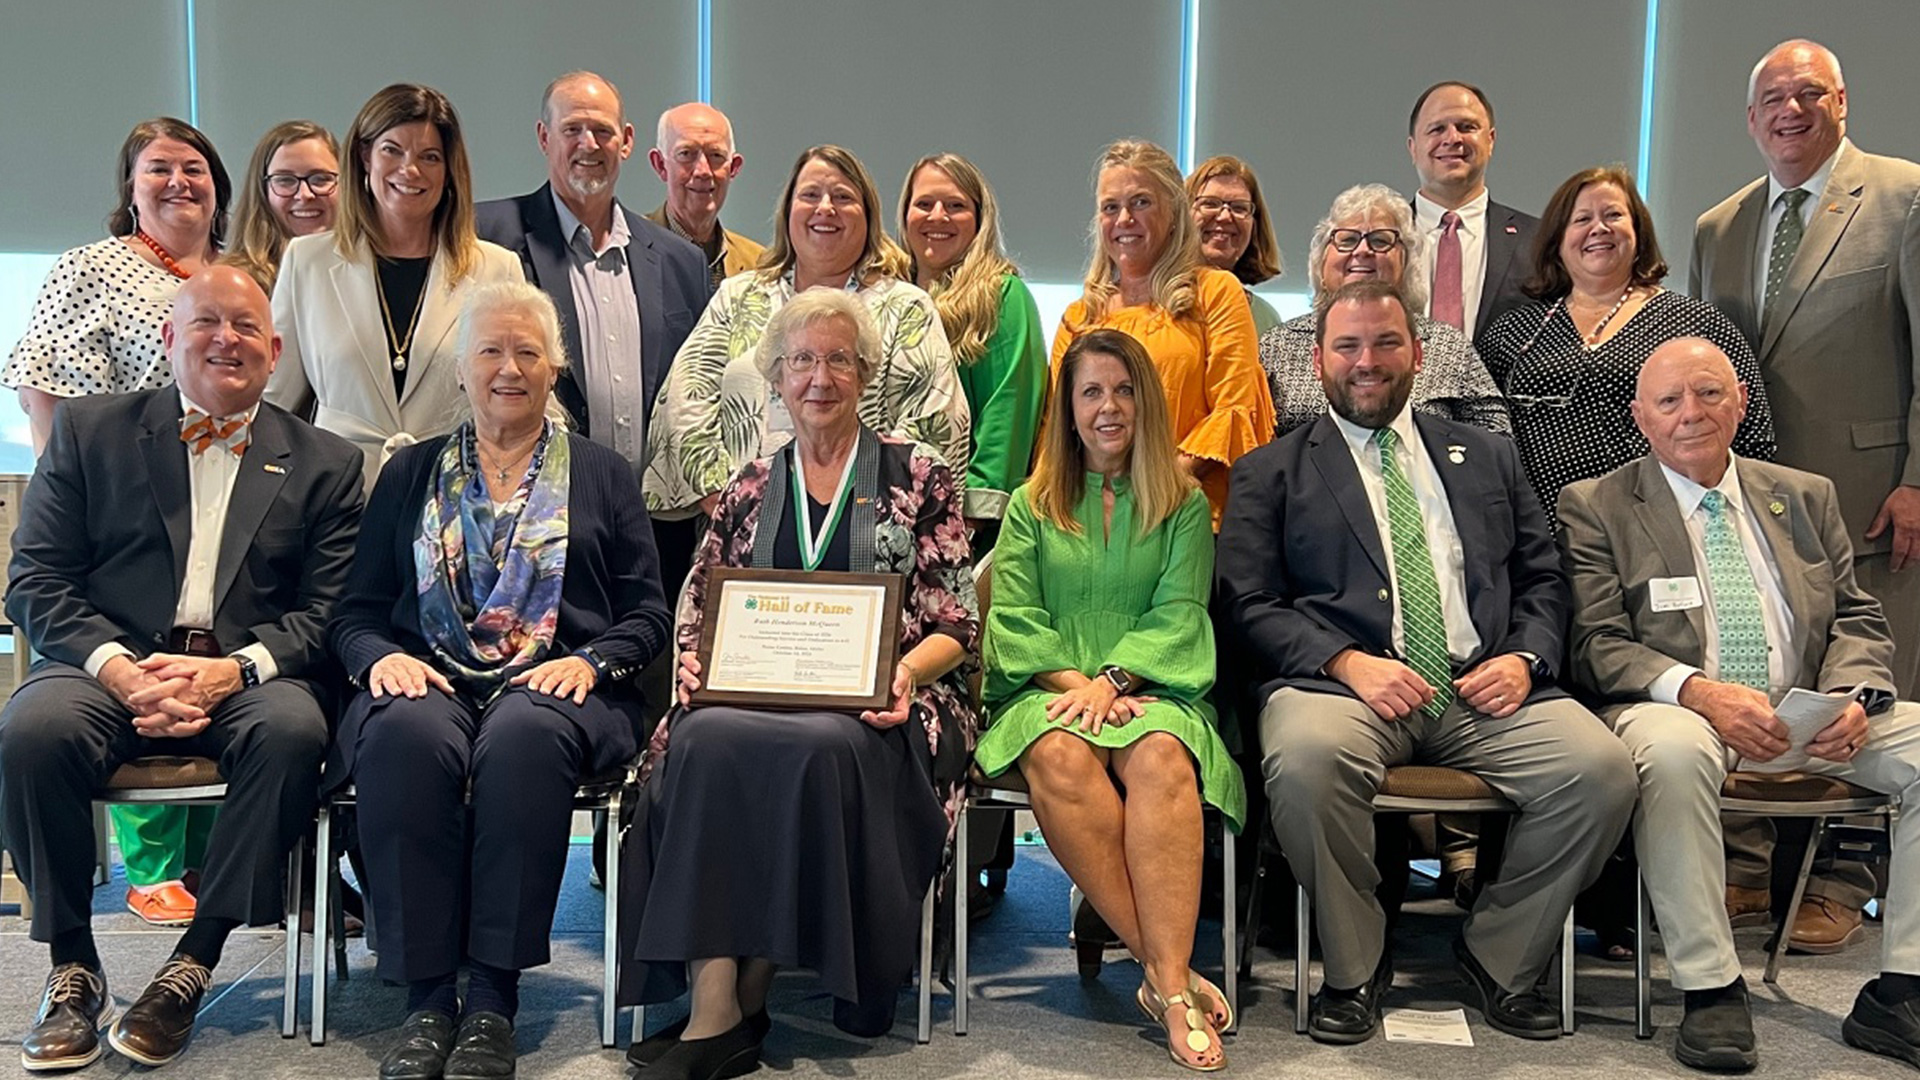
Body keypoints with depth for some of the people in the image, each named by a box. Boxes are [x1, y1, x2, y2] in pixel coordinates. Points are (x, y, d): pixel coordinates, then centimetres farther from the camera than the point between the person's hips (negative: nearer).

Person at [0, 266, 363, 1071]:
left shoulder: (323, 464, 13)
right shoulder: (90, 430, 13)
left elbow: (327, 613, 3)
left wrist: (233, 670, -16)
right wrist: (118, 669, -14)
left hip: (247, 678, 0)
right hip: (110, 665, 1)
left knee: (294, 729, -33)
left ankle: (192, 967, -19)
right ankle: (72, 966, -11)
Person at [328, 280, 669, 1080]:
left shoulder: (604, 475, 17)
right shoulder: (410, 474, 21)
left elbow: (647, 615, 10)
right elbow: (355, 611, 15)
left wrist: (591, 661, -10)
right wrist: (379, 656, -7)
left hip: (555, 686, -1)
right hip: (429, 680, 1)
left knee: (523, 738, -37)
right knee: (407, 735, -35)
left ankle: (492, 999, -30)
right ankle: (427, 998, -28)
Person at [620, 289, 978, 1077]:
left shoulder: (920, 477, 10)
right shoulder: (750, 488, 19)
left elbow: (956, 624, 5)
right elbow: (698, 615, 18)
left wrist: (905, 673, -15)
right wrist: (698, 666, -4)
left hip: (874, 709, -2)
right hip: (759, 696, 3)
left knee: (821, 748, -37)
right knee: (703, 742, -32)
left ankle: (746, 997, -23)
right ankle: (715, 1004, -33)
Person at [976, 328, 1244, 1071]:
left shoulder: (1183, 506, 15)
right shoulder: (1031, 506, 18)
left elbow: (1179, 613, 2)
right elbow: (1012, 617, 7)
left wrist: (1111, 680, -15)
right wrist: (1074, 682, -11)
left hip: (1149, 690, 0)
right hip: (1048, 690, 1)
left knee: (1162, 759, -37)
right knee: (1059, 758, -36)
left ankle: (1168, 983, -38)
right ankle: (1168, 974, -31)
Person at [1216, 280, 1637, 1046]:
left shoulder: (1488, 458, 24)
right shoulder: (1271, 473, 14)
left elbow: (1543, 579, 20)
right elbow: (1247, 603, 3)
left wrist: (1526, 658, -2)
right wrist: (1347, 661, -14)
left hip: (1484, 690, 3)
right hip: (1341, 682, -3)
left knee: (1603, 769, -24)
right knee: (1305, 758, -37)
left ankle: (1498, 957, 1)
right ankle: (1355, 968, -9)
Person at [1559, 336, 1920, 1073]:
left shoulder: (1806, 496, 18)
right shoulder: (1596, 507, 5)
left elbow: (1856, 619, 14)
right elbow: (1597, 646, -5)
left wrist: (1853, 696, -8)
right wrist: (1697, 690, -23)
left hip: (1809, 718, 5)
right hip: (1677, 711, -4)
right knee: (1671, 749, -39)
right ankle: (1710, 989, -26)